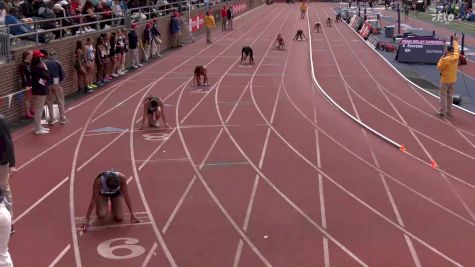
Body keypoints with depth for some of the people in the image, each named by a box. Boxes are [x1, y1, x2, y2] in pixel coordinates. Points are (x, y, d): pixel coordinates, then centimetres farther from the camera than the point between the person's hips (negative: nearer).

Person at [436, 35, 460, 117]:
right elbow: (456, 49, 17)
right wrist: (455, 40, 32)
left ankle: (442, 112, -2)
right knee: (450, 96, 14)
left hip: (445, 80, -6)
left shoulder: (445, 59, -22)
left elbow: (439, 67, -10)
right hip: (453, 80, 6)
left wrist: (441, 58, -5)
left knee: (443, 96, -1)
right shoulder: (456, 56, -4)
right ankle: (449, 111, 19)